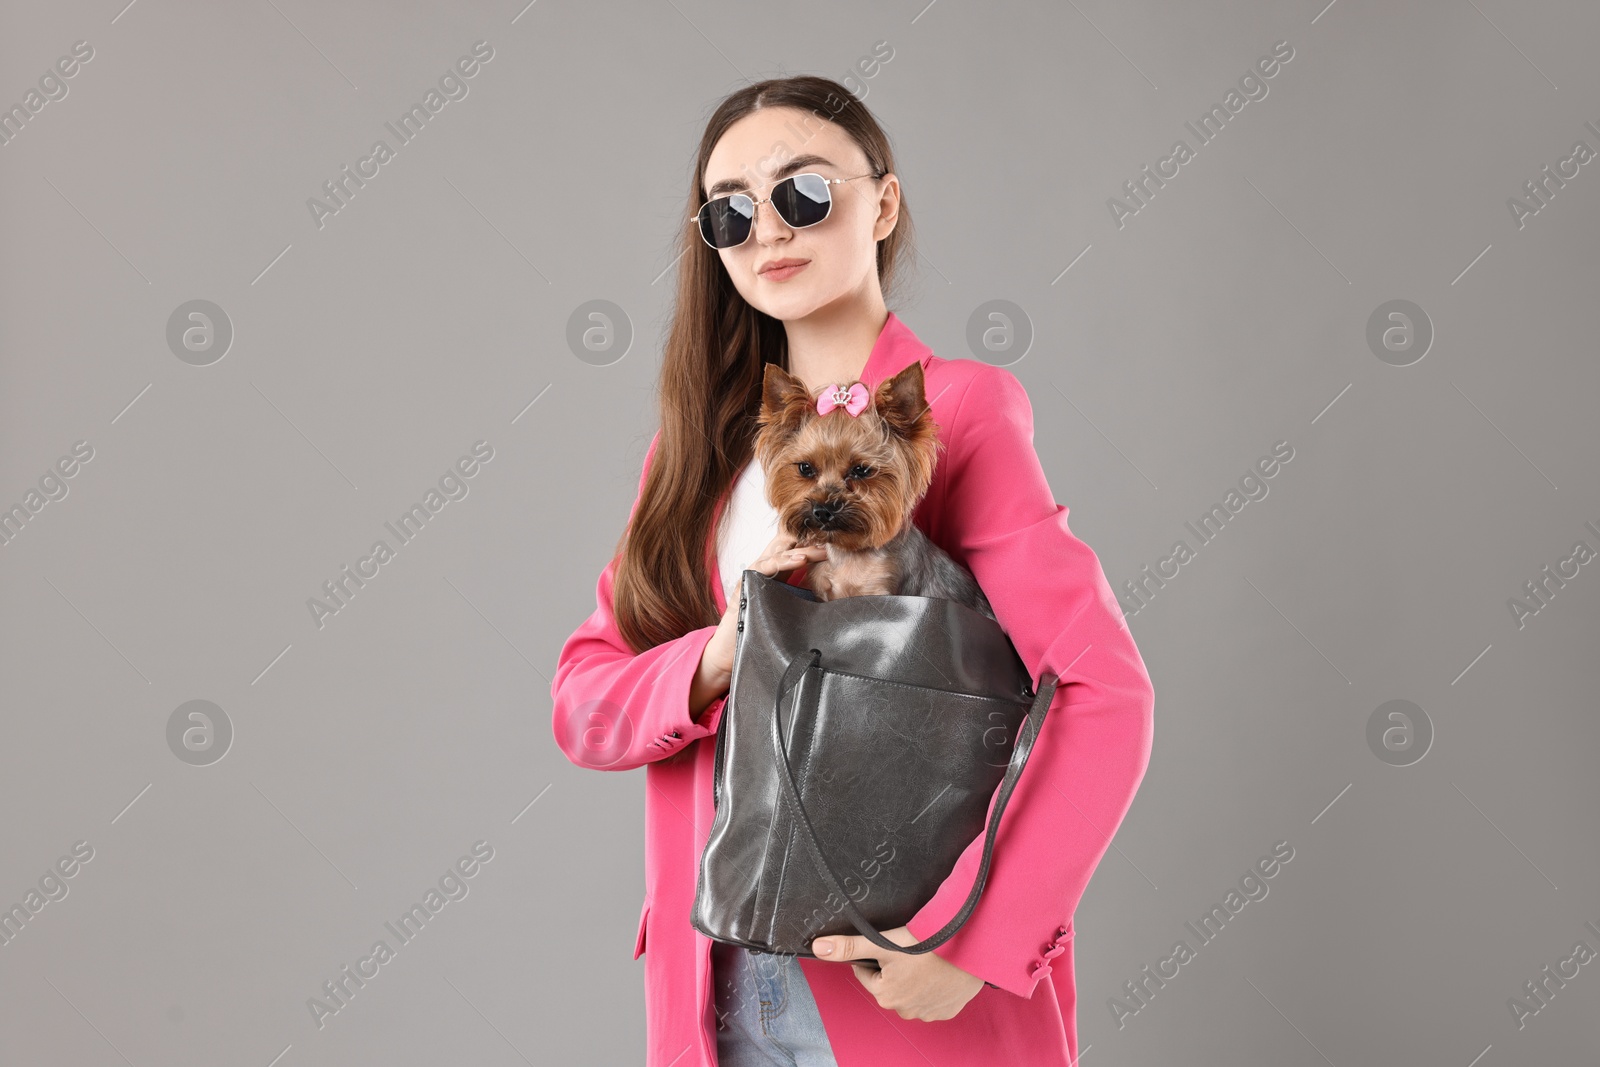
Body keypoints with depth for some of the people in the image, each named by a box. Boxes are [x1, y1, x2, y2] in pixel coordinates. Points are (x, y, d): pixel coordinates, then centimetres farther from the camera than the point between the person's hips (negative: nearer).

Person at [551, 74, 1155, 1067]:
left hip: (901, 987, -4)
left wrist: (976, 947, -22)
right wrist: (716, 662, -16)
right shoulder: (701, 447, 8)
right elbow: (581, 702, 3)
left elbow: (1106, 691, -17)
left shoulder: (953, 413, -8)